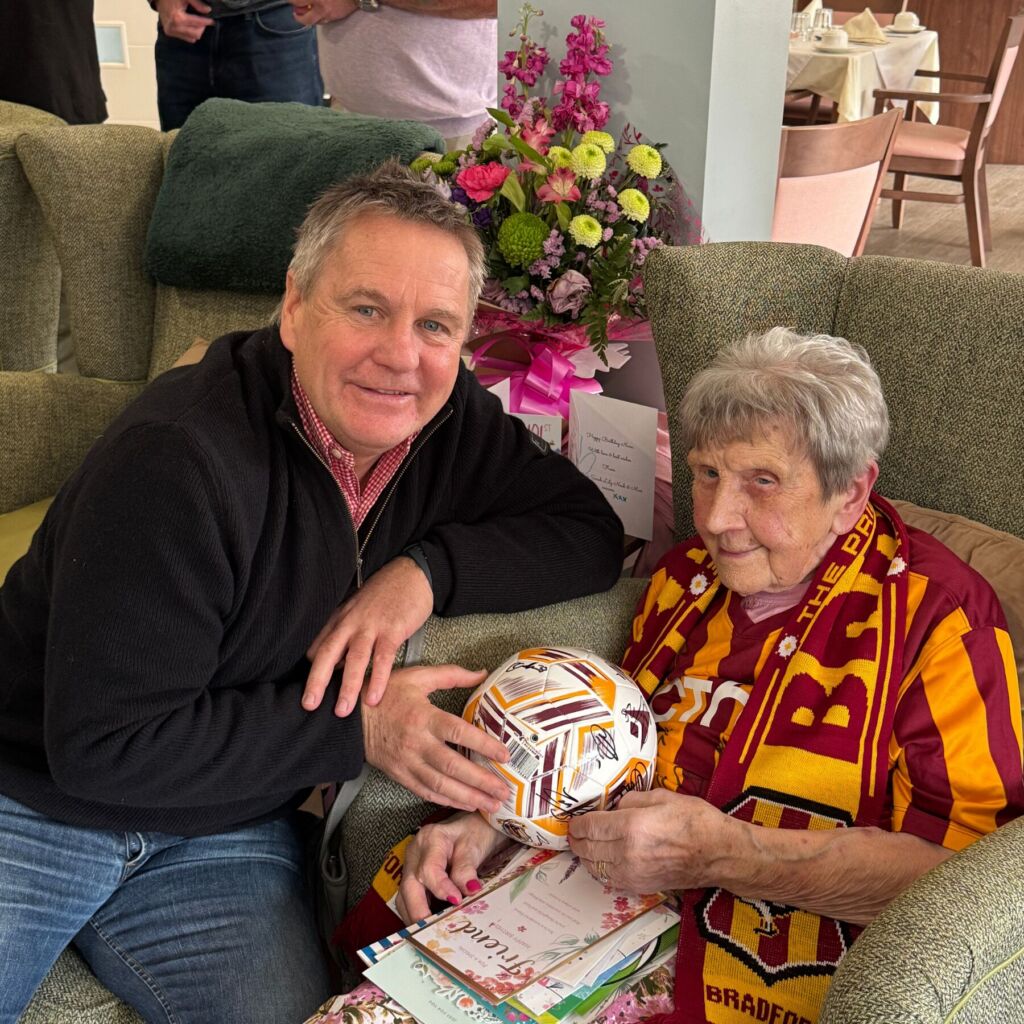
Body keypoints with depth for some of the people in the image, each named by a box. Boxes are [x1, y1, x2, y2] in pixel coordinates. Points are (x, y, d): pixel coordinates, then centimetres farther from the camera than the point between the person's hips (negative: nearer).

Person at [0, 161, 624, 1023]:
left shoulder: (451, 425, -6)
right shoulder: (180, 459, -26)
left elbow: (591, 533, -3)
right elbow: (100, 748, -24)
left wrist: (429, 570, -19)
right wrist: (357, 729, -23)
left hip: (222, 829, 5)